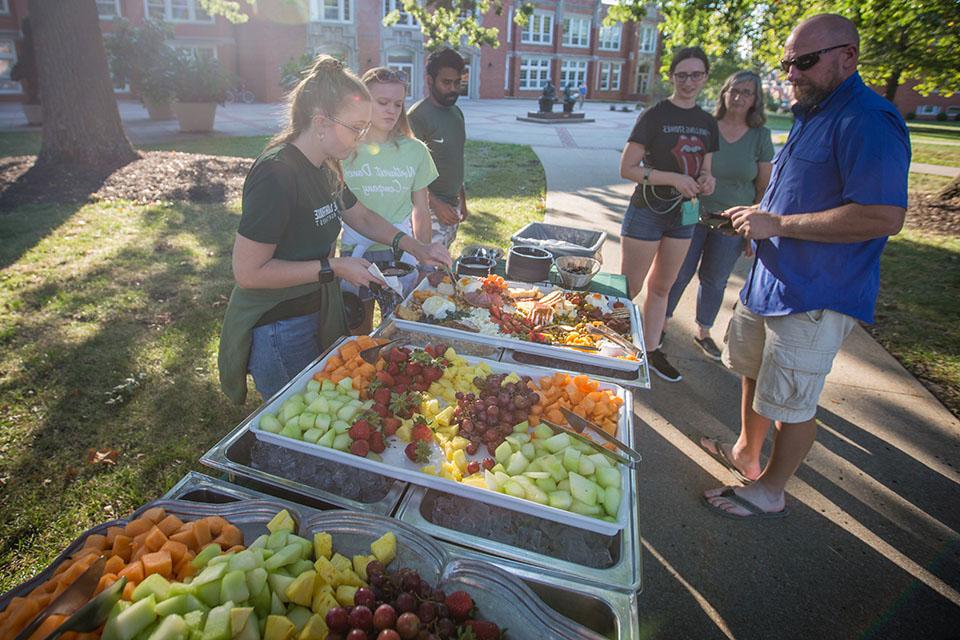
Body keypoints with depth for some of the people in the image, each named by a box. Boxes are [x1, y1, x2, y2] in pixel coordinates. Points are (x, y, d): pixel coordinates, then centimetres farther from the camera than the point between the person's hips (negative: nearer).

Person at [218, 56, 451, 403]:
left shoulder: (325, 169, 2)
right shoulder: (276, 174, -25)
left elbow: (363, 217, 16)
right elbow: (247, 272, -26)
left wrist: (417, 248, 3)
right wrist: (332, 267, -24)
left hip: (316, 315, 9)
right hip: (276, 328, -8)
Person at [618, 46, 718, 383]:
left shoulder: (708, 123, 9)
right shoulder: (654, 116, -9)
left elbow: (703, 170, 18)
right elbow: (627, 168, -14)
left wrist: (706, 181, -6)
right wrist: (673, 178, -23)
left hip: (683, 215, 6)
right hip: (647, 213, -6)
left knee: (660, 287, 15)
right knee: (629, 289, -1)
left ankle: (652, 351, 27)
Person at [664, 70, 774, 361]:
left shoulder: (760, 137, 1)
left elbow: (763, 187, 4)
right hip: (694, 214, -2)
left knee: (715, 280, 12)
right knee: (680, 273, 5)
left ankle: (703, 331, 30)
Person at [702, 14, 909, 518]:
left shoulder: (868, 121, -18)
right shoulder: (812, 114, 14)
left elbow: (884, 217, -27)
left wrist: (776, 223, -23)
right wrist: (757, 220, 6)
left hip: (815, 298, -10)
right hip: (770, 281, 10)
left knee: (791, 404, 4)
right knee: (755, 375, 22)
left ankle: (768, 493, 23)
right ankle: (746, 454, 42)